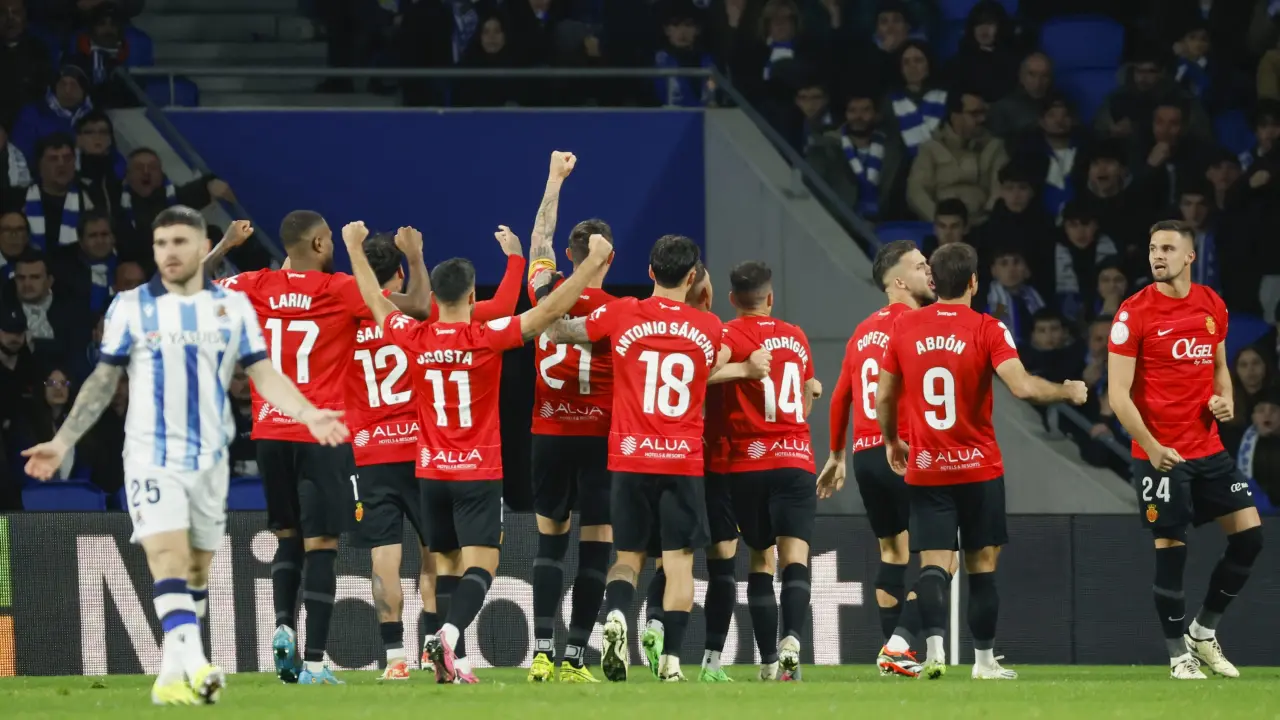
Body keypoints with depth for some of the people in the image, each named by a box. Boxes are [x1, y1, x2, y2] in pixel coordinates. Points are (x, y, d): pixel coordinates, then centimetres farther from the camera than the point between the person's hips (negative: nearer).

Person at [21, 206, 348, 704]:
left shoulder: (233, 307, 4)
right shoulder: (130, 307, 0)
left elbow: (263, 374, 4)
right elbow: (104, 381, 6)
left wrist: (309, 414, -11)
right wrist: (62, 442, 1)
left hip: (209, 458, 3)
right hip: (151, 455, -3)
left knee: (196, 570, 6)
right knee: (168, 556, -19)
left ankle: (173, 677, 13)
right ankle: (194, 664, -31)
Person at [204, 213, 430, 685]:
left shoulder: (257, 287, 2)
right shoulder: (341, 290, -7)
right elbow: (421, 307, -7)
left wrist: (224, 245, 25)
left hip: (270, 434, 4)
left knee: (289, 536, 21)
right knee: (321, 546, -2)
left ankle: (283, 625, -1)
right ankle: (313, 661, -7)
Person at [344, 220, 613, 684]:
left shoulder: (415, 340, -2)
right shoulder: (487, 338, -12)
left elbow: (375, 300, 14)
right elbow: (550, 311, -14)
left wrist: (354, 248, 28)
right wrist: (594, 260, -9)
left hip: (432, 472, 4)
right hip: (479, 473, -4)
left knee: (445, 565, 13)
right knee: (480, 565, -9)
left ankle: (442, 658, 8)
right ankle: (450, 633, -33)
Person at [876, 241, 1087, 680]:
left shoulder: (904, 327, 2)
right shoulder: (987, 330, -9)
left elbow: (884, 398, 10)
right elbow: (1023, 387, -20)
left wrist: (891, 442, 27)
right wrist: (1067, 393, -1)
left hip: (924, 469, 2)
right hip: (979, 469, -2)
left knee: (934, 565, -3)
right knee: (982, 565, 10)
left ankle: (934, 648, -24)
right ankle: (984, 661, 15)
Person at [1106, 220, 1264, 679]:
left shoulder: (1213, 306, 6)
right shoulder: (1135, 312, -10)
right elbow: (1118, 392, -12)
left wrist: (1226, 399, 2)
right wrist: (1151, 447, -19)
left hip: (1208, 448, 5)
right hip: (1160, 453, -5)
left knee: (1249, 534, 1)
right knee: (1170, 548, -5)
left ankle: (1203, 631, 18)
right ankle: (1179, 652, 10)